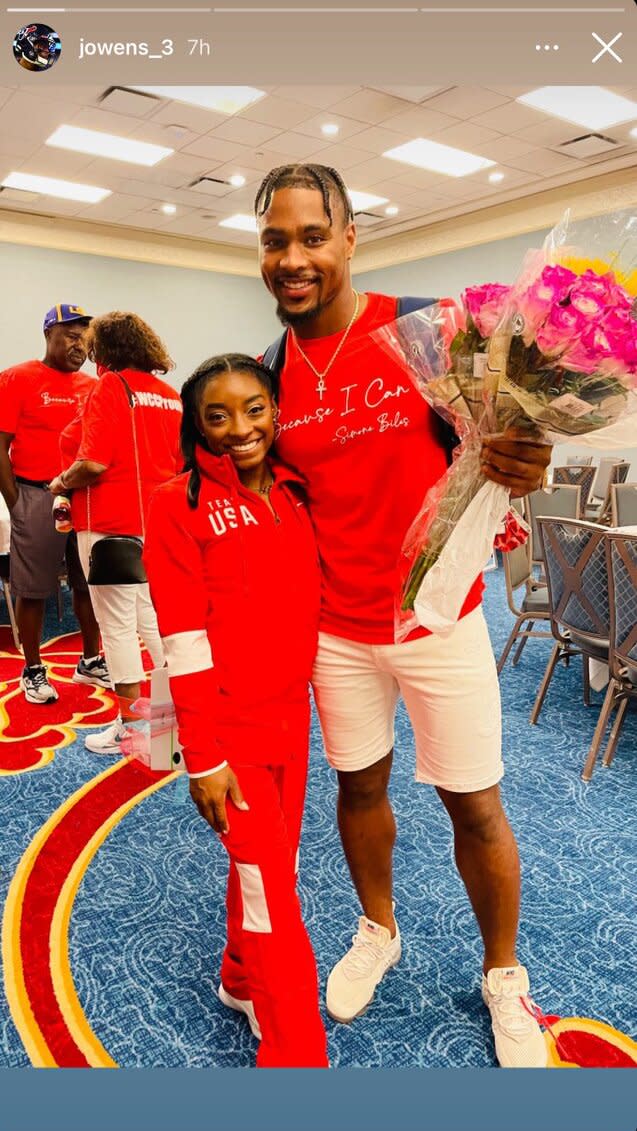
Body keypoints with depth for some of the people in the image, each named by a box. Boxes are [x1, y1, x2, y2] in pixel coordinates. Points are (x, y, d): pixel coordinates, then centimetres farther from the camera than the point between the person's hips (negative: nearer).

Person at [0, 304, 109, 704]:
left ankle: (90, 661, 26)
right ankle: (33, 671, 18)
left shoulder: (93, 386, 10)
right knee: (33, 590, 5)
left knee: (90, 583, 11)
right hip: (37, 497, -4)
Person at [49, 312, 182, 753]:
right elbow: (180, 462, 15)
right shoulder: (170, 395, 9)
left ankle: (131, 725, 11)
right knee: (154, 617, 17)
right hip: (157, 519, 7)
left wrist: (62, 483, -1)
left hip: (112, 523, -7)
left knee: (118, 623, 2)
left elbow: (93, 463, -19)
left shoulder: (111, 387, -10)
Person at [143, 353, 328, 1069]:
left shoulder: (293, 494, 4)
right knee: (271, 887, 2)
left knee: (271, 865, 20)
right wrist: (204, 758, -14)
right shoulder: (180, 505, -13)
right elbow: (184, 644, -15)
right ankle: (297, 1052, 21)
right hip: (230, 724, -6)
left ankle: (242, 981, 45)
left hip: (291, 712, 6)